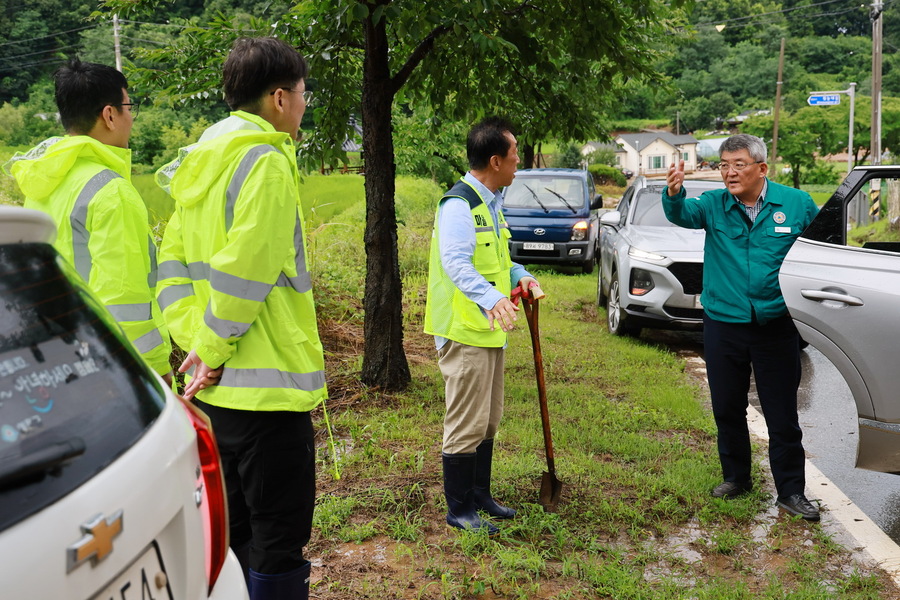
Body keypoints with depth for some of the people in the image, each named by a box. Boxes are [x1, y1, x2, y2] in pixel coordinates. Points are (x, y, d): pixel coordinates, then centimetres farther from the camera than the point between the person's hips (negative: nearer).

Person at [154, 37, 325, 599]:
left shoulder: (202, 161, 13)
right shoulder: (267, 163, -14)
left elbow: (173, 259, 14)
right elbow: (244, 274, -22)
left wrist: (193, 335, 7)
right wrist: (212, 348, -10)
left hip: (216, 386, 9)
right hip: (266, 384, -9)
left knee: (232, 533, 20)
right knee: (279, 540, 1)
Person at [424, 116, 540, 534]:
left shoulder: (490, 203, 15)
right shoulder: (458, 205, -18)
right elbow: (456, 263, -32)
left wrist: (519, 275, 4)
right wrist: (492, 298, -48)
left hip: (490, 329, 10)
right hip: (464, 332, -10)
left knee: (488, 421, 19)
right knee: (466, 424, -2)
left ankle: (480, 496, 33)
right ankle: (459, 509, 12)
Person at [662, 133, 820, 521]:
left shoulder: (796, 204, -2)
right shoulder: (714, 205, -2)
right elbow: (683, 215, -22)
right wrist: (674, 194, -44)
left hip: (776, 326, -1)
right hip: (724, 325, 2)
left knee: (783, 415, 5)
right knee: (727, 408, 14)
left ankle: (791, 491, 18)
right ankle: (736, 477, 31)